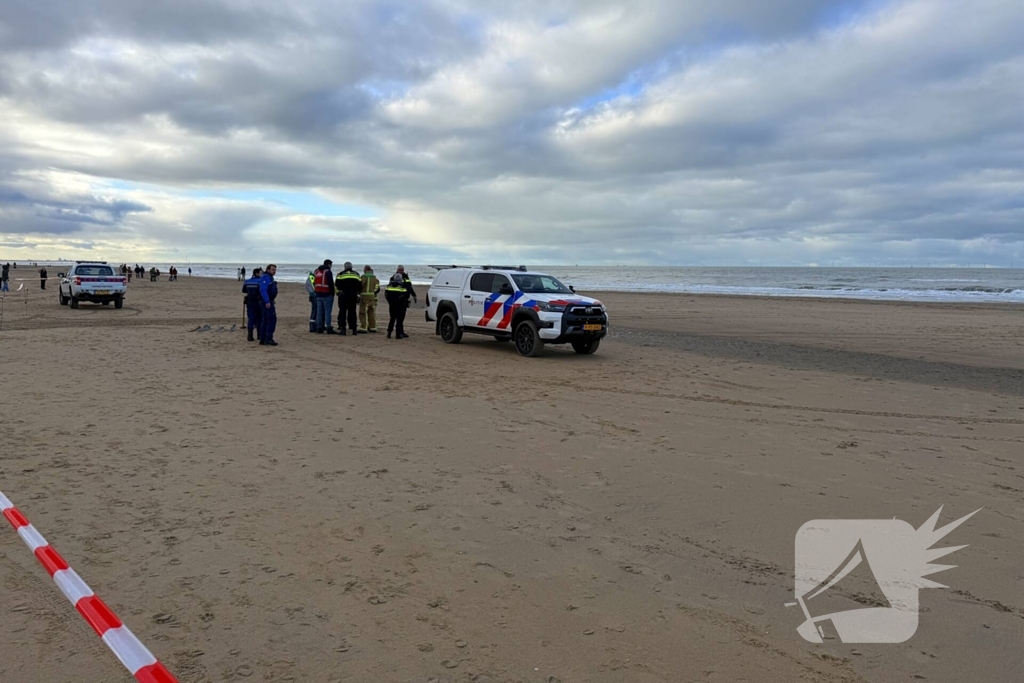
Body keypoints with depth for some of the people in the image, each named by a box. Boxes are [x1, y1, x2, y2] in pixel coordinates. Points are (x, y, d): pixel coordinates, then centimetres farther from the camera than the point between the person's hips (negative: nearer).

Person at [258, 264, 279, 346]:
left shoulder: (270, 278, 19)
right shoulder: (265, 277, -13)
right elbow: (263, 290, -23)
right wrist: (267, 302, -28)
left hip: (268, 301, 11)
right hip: (267, 302, -11)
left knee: (265, 320, 11)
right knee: (272, 319, -12)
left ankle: (262, 340, 13)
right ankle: (269, 339, -12)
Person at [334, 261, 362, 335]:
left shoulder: (341, 274, 4)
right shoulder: (356, 274, 13)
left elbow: (336, 285, -4)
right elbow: (360, 286, 12)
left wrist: (338, 293, 7)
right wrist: (358, 295, 17)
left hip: (343, 295, -2)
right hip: (354, 295, 3)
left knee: (342, 312, 2)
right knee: (352, 312, 7)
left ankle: (342, 329, -3)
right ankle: (354, 329, 5)